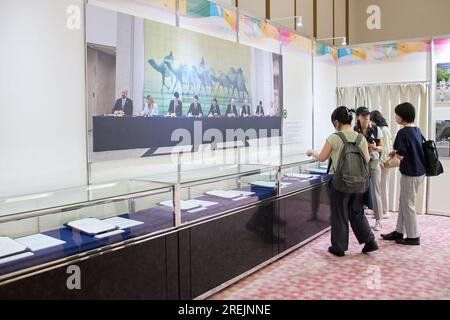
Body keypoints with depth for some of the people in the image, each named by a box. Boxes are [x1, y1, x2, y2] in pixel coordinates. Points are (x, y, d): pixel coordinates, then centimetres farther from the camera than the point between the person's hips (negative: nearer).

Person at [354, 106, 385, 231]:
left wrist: (375, 147, -16)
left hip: (373, 163, -1)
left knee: (375, 192, 0)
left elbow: (382, 147, 4)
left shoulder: (376, 129, -1)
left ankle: (379, 221, 8)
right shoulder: (354, 131, 1)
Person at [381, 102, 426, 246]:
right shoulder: (417, 130, 8)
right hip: (419, 171, 9)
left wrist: (394, 153, 0)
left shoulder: (403, 132, -19)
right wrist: (397, 153, 10)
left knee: (408, 205, 3)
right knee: (404, 203, 16)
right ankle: (399, 231, 25)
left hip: (410, 174, -9)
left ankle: (413, 237, 13)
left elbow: (401, 156, -20)